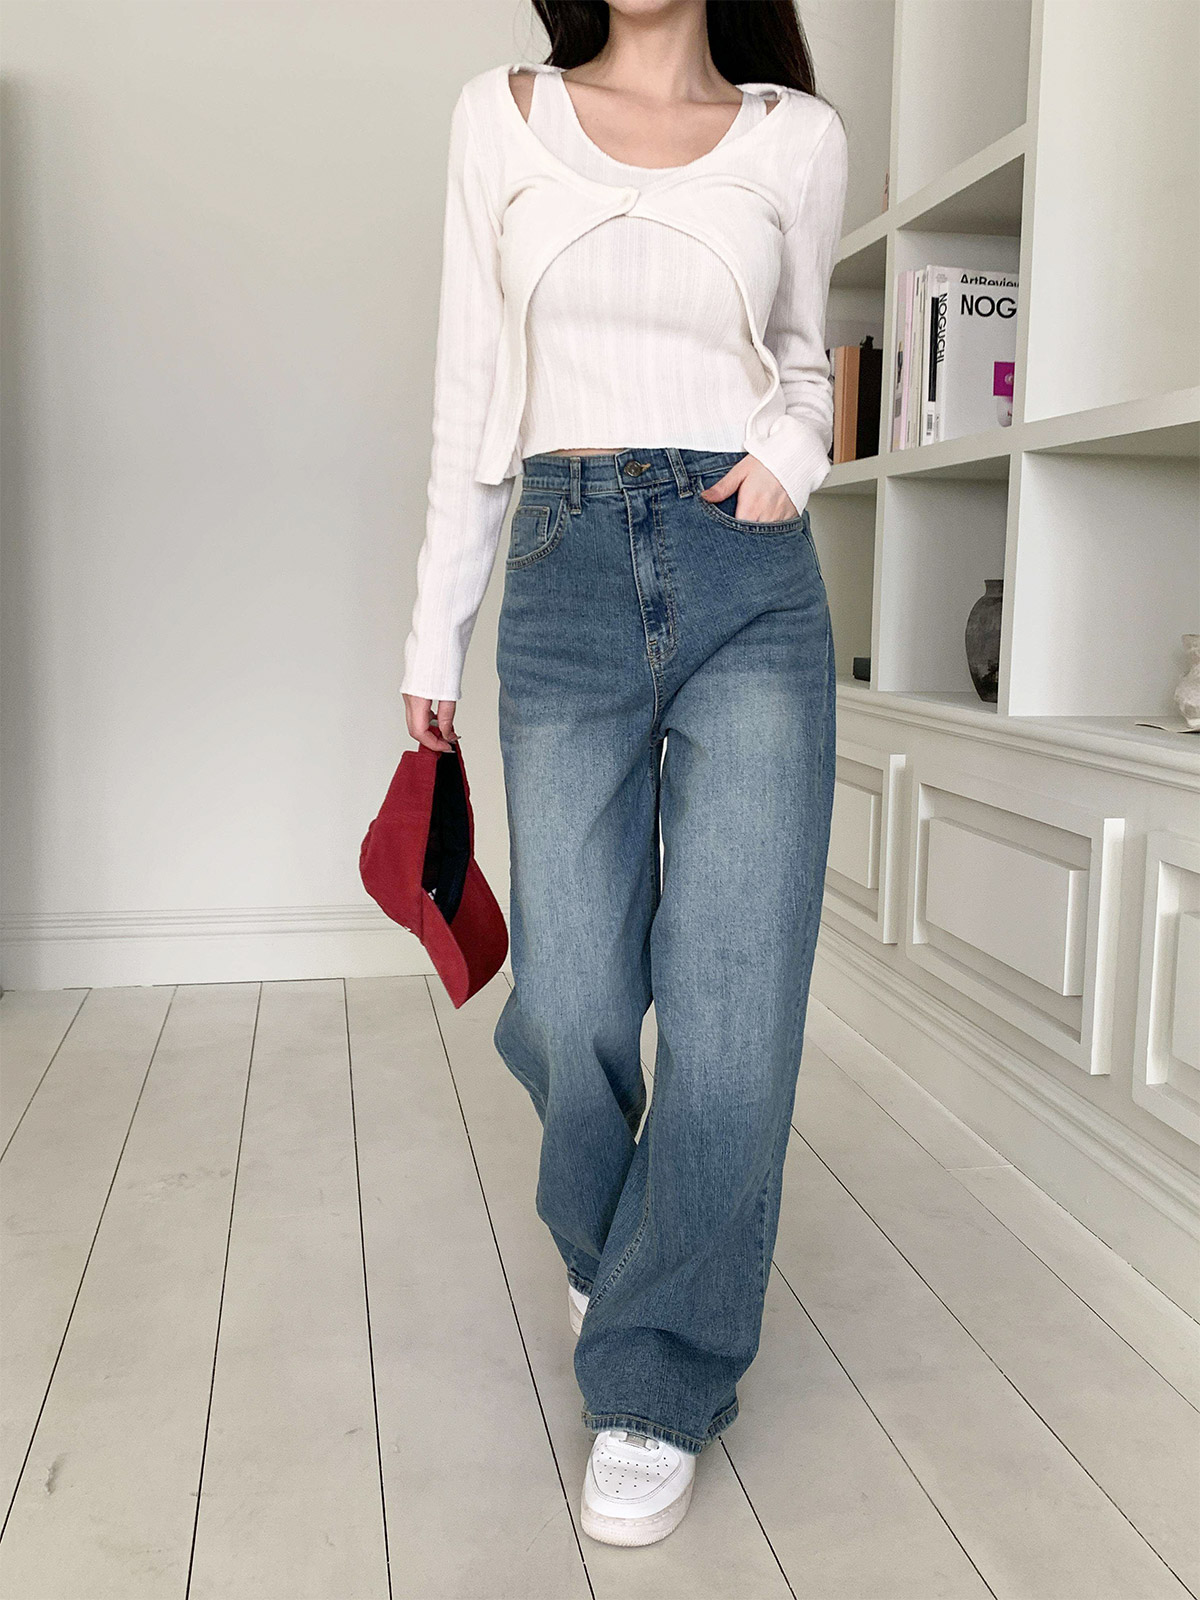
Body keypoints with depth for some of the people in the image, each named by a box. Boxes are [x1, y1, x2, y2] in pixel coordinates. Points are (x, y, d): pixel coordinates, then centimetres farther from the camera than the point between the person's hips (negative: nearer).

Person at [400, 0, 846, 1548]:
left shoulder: (799, 136, 9)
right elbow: (471, 395, 10)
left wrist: (792, 446, -1)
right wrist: (437, 631, 9)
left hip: (750, 582, 0)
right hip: (567, 577, 1)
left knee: (733, 1010, -5)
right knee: (570, 1008, 2)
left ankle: (659, 1385, 13)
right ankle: (604, 1248, 35)